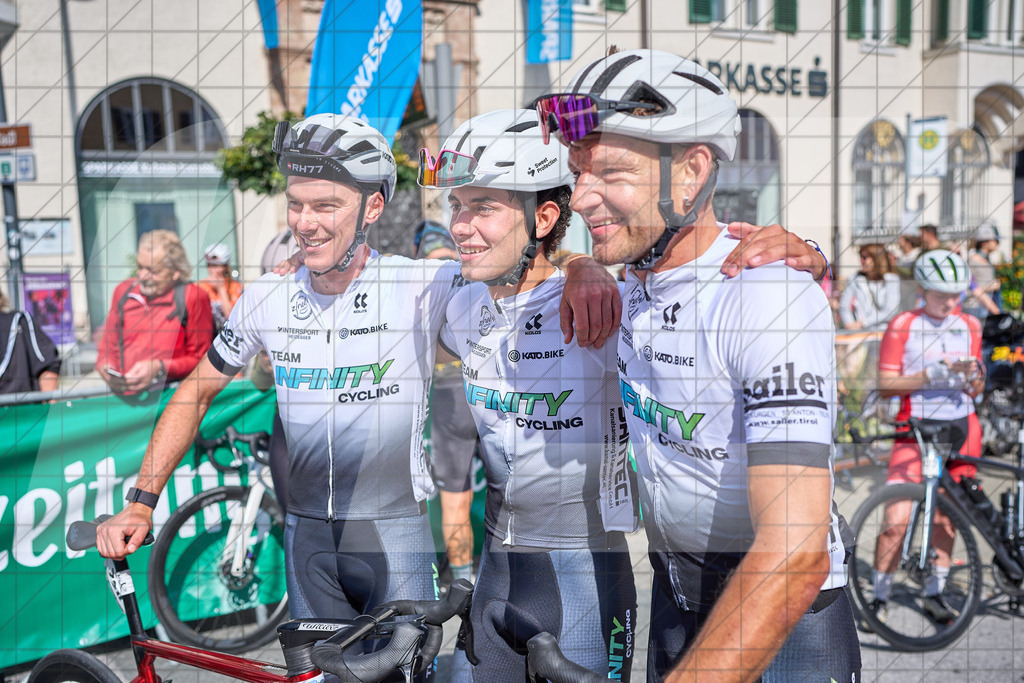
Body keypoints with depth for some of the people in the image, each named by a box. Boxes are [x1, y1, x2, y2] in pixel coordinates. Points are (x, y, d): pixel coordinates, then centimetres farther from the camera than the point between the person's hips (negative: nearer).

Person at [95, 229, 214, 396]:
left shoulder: (193, 297, -1)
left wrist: (159, 368, -13)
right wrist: (105, 366, 3)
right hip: (121, 393, 4)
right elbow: (108, 344, 25)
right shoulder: (123, 291, 16)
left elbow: (200, 360, 1)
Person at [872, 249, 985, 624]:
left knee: (946, 515, 9)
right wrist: (928, 376, -20)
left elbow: (976, 390, 11)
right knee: (897, 521, -11)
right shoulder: (902, 326, -3)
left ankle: (934, 592, 26)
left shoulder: (970, 325, 10)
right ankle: (879, 596, 5)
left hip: (959, 426, 4)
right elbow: (885, 385, -7)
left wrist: (972, 374, -11)